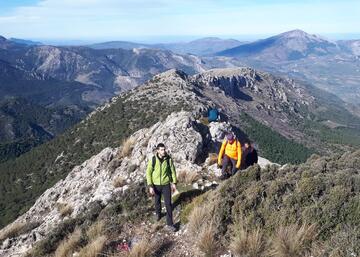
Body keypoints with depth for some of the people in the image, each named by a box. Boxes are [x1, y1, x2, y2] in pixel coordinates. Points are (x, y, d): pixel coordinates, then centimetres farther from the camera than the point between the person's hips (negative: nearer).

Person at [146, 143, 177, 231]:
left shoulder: (169, 159, -13)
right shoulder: (153, 160, -16)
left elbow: (172, 170, 1)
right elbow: (148, 172, -9)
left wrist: (174, 183, 2)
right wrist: (150, 186, -14)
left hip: (166, 184, 0)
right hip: (156, 185, 0)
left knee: (168, 204, -1)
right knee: (157, 201, 21)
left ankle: (170, 223, 11)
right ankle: (158, 213, 51)